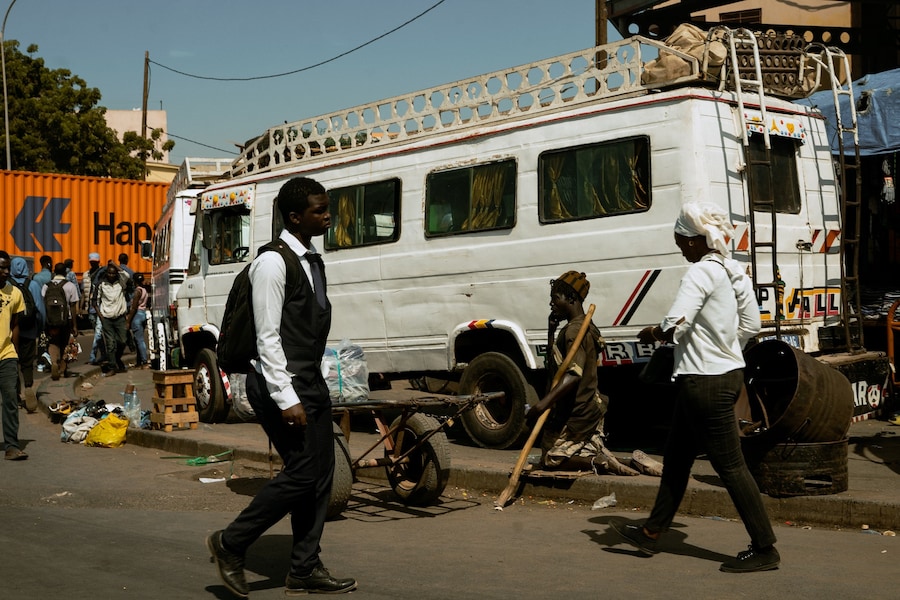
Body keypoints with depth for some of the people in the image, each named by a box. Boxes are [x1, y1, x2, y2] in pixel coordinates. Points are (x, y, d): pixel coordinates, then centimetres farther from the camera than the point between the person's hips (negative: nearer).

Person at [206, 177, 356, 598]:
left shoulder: (312, 260, 12)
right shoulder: (273, 263, -15)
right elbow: (268, 337, -18)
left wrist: (312, 386, 16)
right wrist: (286, 398, -21)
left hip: (312, 381, 9)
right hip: (284, 382, -9)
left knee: (321, 473, 8)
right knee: (302, 472, -9)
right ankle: (230, 544, 8)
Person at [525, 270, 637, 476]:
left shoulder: (574, 330, -20)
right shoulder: (585, 326, 12)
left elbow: (573, 374, -33)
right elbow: (555, 364, 19)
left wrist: (544, 403, -43)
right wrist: (551, 332, 10)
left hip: (575, 415, -10)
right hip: (589, 408, 10)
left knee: (551, 458, -3)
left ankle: (602, 462, -18)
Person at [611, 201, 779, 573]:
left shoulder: (701, 272, -18)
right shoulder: (734, 272, 10)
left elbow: (674, 326, -26)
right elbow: (751, 325, 16)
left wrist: (650, 334, -6)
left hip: (705, 381, -10)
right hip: (727, 372, 10)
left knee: (729, 465, -2)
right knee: (676, 457, 18)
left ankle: (765, 550, 6)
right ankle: (652, 532, 30)